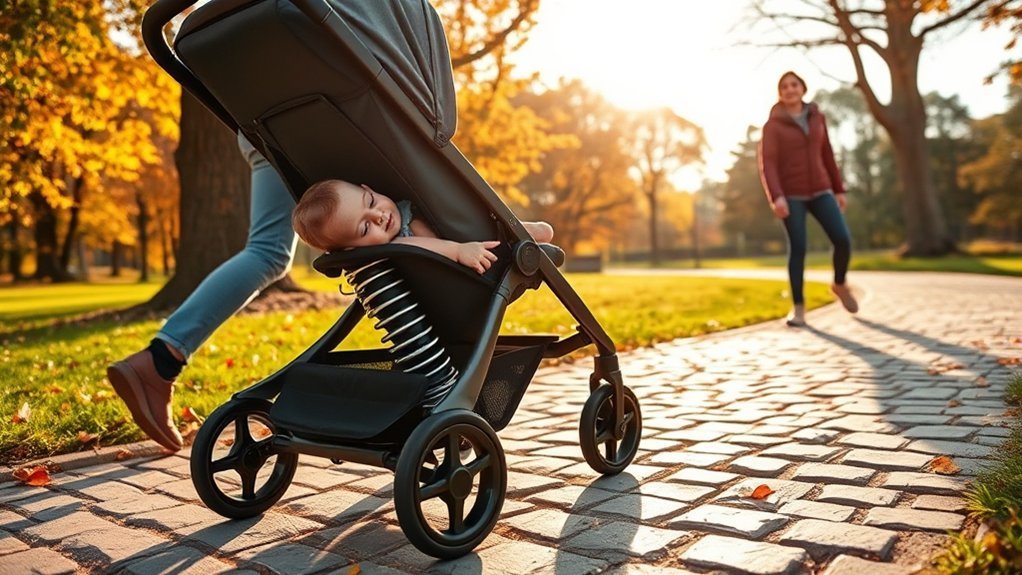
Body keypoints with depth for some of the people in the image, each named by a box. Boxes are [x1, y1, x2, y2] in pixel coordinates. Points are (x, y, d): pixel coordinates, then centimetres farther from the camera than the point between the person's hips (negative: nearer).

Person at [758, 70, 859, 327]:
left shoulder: (817, 118, 9)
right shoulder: (772, 125, -4)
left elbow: (827, 155, 14)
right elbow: (767, 164, -14)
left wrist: (839, 190, 13)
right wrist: (776, 197, -27)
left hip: (819, 191, 4)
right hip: (791, 195, -3)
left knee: (843, 240, -6)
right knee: (797, 248, -7)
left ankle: (839, 284, 22)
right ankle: (798, 307, 5)